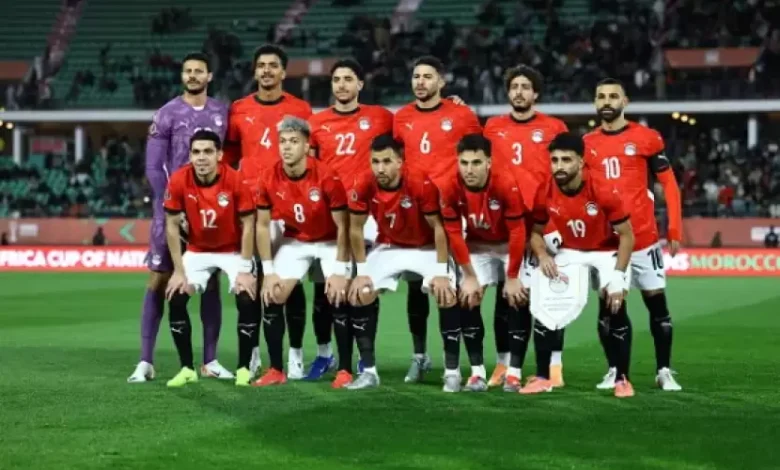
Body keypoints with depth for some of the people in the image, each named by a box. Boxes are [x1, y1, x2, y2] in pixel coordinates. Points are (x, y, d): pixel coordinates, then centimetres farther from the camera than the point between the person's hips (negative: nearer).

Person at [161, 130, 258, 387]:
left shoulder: (235, 181, -25)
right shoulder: (179, 181, -21)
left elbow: (248, 225, -15)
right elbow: (172, 225, -10)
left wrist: (245, 270, -17)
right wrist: (179, 271, -12)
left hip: (233, 251, -2)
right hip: (197, 251, 2)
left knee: (247, 301, -19)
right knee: (176, 299, -12)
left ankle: (244, 368, -3)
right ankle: (187, 368, 1)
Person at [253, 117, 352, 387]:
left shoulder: (327, 178, -27)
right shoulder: (268, 179, -17)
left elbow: (342, 226, -19)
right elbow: (263, 227, -5)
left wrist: (339, 271, -21)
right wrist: (268, 271, -8)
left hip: (329, 242, -3)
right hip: (294, 242, 3)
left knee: (338, 299, -16)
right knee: (272, 299, -7)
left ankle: (345, 371, -7)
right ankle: (276, 370, 4)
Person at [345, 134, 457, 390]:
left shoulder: (421, 185, -30)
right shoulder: (363, 186, -22)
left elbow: (438, 228, -19)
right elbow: (356, 230, -7)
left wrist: (441, 272, -21)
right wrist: (362, 271, -8)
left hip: (426, 248, -3)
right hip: (388, 247, 3)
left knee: (448, 297, -21)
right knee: (359, 296, -12)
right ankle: (369, 371, -2)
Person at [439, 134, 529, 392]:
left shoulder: (507, 185, -32)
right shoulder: (451, 189, -23)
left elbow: (517, 232, -23)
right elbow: (454, 234, -13)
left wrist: (512, 278, -18)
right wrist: (469, 276, -11)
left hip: (510, 247, -2)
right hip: (477, 247, 2)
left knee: (517, 300, -12)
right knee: (468, 300, -9)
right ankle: (477, 371, -4)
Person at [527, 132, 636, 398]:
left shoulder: (604, 193, -27)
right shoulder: (544, 194, -18)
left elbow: (626, 236, -17)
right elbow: (536, 232, 0)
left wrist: (617, 276, -23)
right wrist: (542, 255, -21)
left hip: (607, 253, -3)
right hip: (569, 252, 3)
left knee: (614, 311, -17)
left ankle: (622, 379, -1)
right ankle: (542, 377, 0)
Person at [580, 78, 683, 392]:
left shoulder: (646, 138, -1)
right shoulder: (587, 144, 7)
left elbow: (669, 184, 1)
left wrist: (675, 231, -5)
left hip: (643, 237, -2)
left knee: (657, 303, 0)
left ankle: (664, 371, 9)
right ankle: (614, 370, 16)